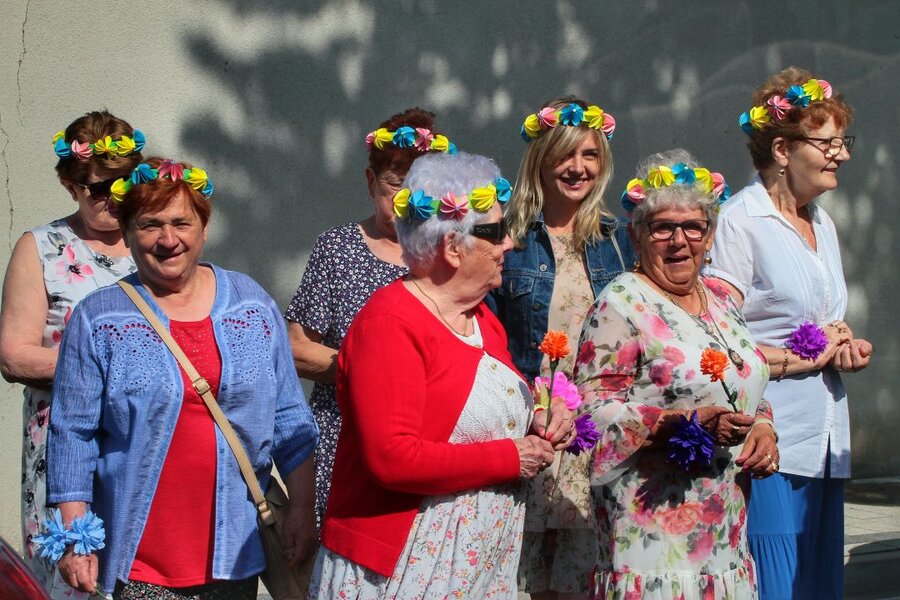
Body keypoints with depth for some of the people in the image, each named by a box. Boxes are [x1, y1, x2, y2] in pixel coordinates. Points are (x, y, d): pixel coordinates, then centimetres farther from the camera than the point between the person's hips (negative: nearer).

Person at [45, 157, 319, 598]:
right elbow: (73, 435, -2)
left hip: (236, 543, 2)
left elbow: (289, 419, 9)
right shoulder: (98, 320, -1)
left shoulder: (251, 304, 7)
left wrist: (301, 508, 5)